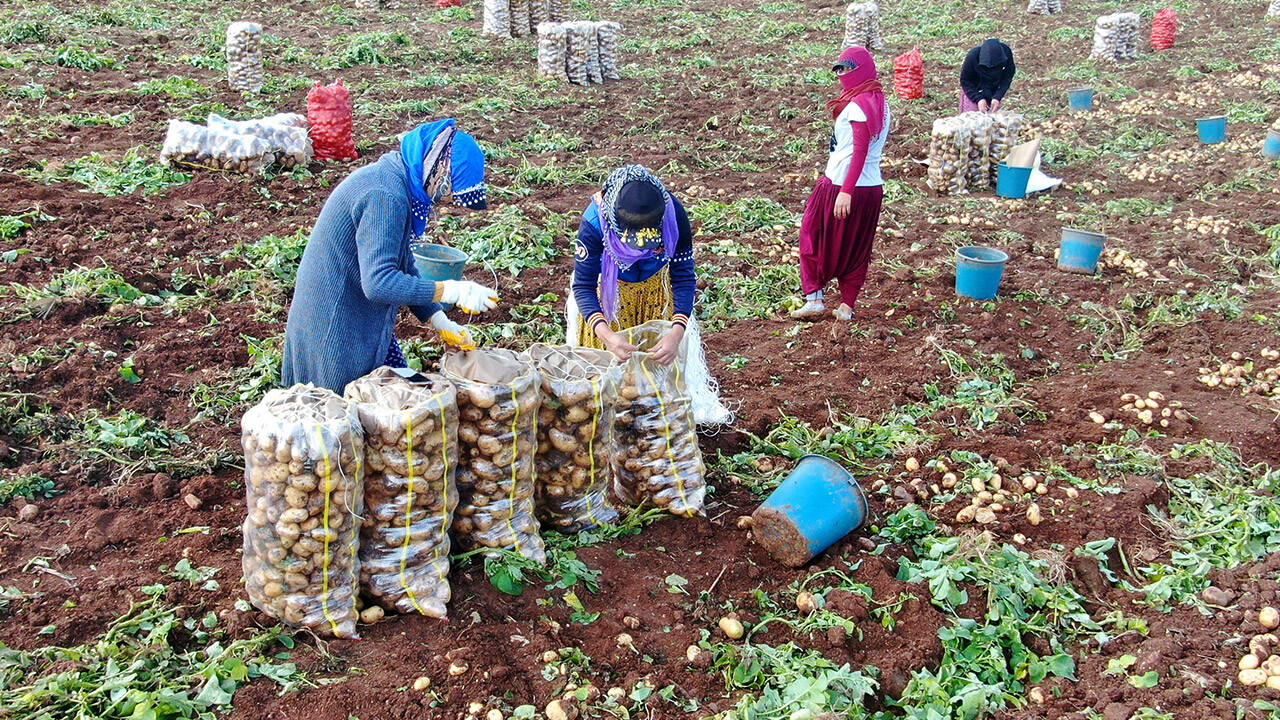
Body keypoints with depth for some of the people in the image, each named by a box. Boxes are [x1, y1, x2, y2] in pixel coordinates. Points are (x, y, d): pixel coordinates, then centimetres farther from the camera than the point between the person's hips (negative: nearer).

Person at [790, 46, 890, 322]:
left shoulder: (857, 105, -16)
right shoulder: (880, 102, 10)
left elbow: (860, 151, -23)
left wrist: (846, 191, -28)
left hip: (841, 186, -8)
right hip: (872, 187, 8)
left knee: (814, 238, 9)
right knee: (856, 248, 14)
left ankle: (814, 299, 8)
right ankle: (846, 307, 18)